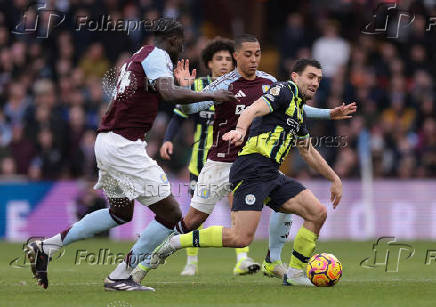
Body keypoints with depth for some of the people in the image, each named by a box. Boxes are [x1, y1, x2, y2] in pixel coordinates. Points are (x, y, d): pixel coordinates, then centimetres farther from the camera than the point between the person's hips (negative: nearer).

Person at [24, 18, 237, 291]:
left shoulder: (139, 56, 19)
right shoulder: (157, 57, -10)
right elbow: (169, 93, -27)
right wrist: (211, 96, -19)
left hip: (107, 142, 10)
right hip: (124, 146, -10)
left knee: (120, 213, 27)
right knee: (170, 213, -4)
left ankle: (45, 247, 22)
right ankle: (121, 277, -2)